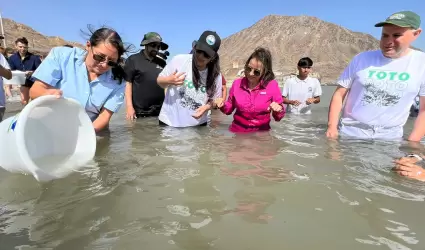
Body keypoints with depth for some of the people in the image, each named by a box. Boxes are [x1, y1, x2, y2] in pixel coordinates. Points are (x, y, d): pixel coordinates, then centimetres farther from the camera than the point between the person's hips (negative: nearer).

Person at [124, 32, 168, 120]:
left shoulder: (161, 63, 13)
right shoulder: (133, 60, 1)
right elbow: (127, 83, -5)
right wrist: (129, 106, -13)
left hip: (160, 112, 4)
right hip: (140, 112, -4)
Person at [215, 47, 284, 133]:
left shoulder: (272, 85, -6)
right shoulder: (237, 83, 0)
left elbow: (278, 117, 1)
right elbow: (229, 109, 12)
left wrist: (278, 110, -19)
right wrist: (223, 105, -7)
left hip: (261, 133, -1)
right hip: (237, 131, 1)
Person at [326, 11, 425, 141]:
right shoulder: (362, 59, -4)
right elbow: (339, 94, -3)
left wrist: (411, 143, -7)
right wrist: (332, 126, -13)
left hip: (390, 138, 1)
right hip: (349, 134, 0)